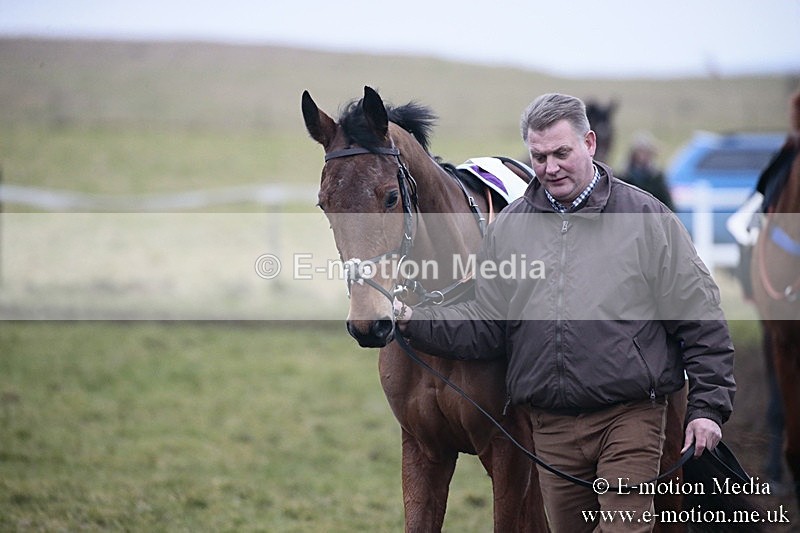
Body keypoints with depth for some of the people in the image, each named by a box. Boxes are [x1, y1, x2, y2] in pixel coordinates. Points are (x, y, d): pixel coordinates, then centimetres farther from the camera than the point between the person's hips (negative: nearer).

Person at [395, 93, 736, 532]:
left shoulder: (646, 218, 0)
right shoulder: (507, 228, 10)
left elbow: (700, 323, 1)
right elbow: (483, 326, 11)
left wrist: (707, 407, -4)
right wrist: (414, 322, -4)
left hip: (630, 417, -4)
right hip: (550, 426, 4)